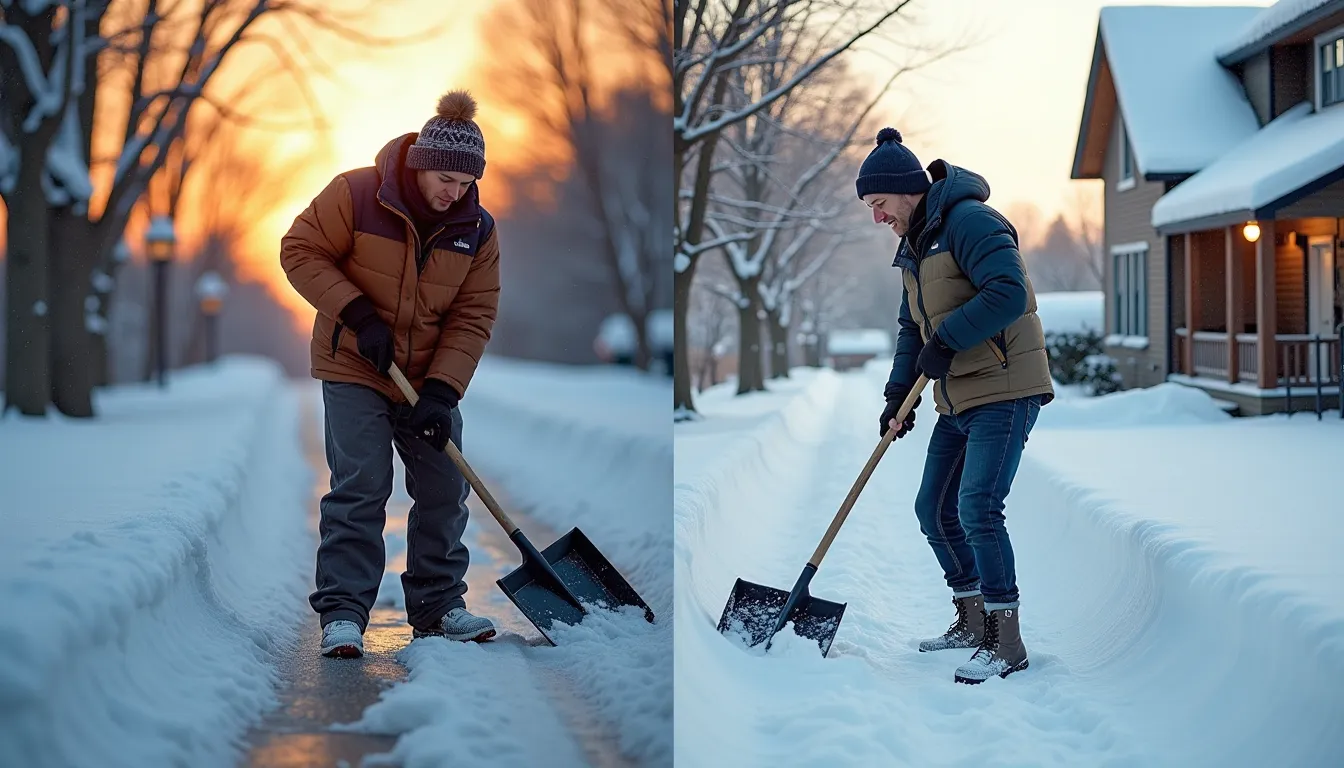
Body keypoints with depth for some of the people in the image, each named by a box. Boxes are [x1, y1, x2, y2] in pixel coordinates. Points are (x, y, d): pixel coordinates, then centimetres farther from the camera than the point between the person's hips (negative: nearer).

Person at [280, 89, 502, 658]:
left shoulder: (478, 230, -5)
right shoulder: (356, 195, -16)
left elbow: (472, 317, -5)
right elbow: (300, 251, -10)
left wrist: (441, 391, -15)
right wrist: (358, 314, -20)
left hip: (431, 380, 4)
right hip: (354, 370, -4)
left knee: (445, 490, 6)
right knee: (360, 488, -11)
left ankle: (437, 605, 19)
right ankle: (343, 612, -6)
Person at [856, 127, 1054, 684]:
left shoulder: (969, 220, -14)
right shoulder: (914, 246, 16)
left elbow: (1008, 293, -27)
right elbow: (913, 329, 20)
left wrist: (946, 340, -21)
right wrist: (898, 395, 9)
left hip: (1004, 392, -10)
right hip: (957, 400, 10)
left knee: (976, 508, -17)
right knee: (934, 511, 12)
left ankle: (1006, 643, -9)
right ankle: (972, 621, 27)